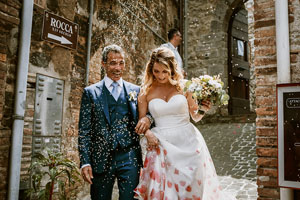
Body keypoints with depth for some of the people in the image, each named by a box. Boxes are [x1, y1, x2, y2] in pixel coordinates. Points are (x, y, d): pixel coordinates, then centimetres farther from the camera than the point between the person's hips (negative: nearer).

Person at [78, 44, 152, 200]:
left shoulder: (135, 90, 10)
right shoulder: (91, 92, 6)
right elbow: (84, 131, 3)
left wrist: (147, 119, -12)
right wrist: (85, 162, -6)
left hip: (129, 157, 1)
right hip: (101, 159, 0)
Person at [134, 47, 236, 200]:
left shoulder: (183, 86, 1)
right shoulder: (146, 92, 2)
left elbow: (196, 117, 7)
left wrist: (202, 109, -13)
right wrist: (148, 134, -12)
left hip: (188, 143, 0)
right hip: (162, 146, 0)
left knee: (191, 188, 5)